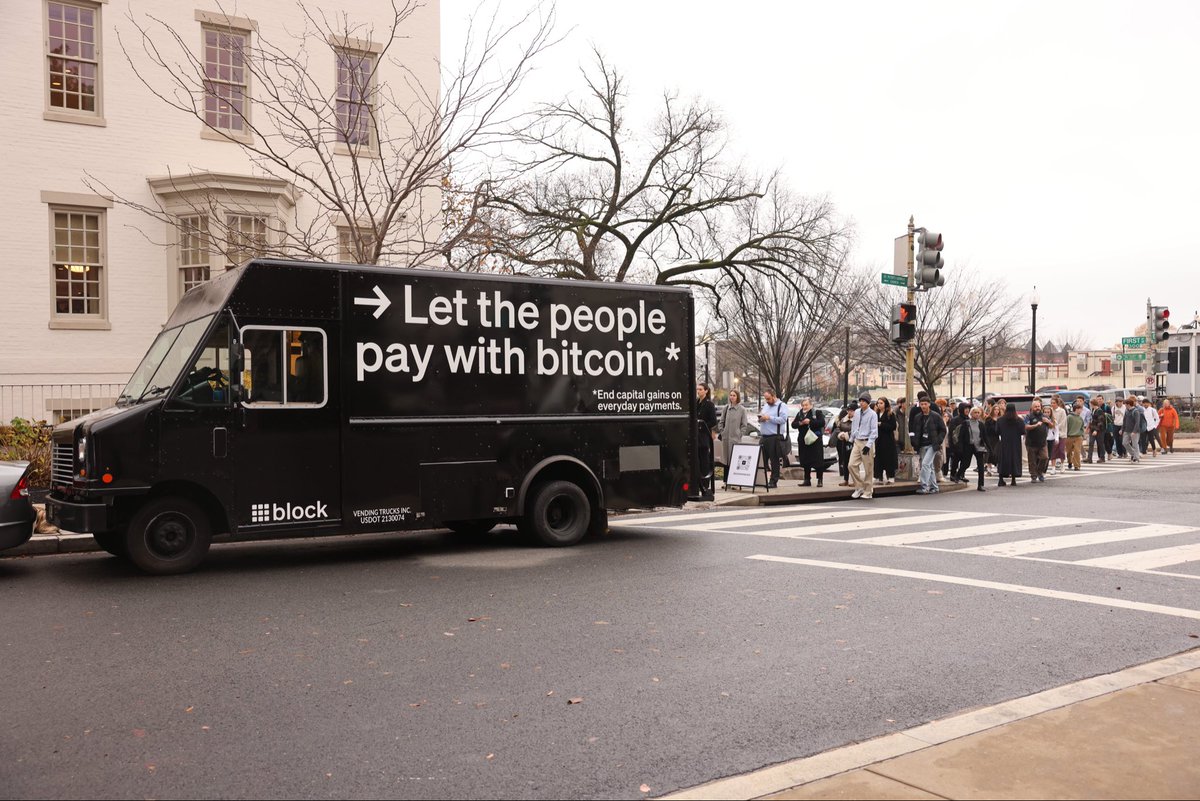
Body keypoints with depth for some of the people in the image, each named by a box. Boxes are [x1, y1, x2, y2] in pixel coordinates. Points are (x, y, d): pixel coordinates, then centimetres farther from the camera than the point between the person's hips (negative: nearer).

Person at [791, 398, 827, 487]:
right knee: (805, 461, 7)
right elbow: (793, 424, 11)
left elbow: (822, 423, -13)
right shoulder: (799, 414, 14)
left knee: (818, 460, -4)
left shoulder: (817, 412, 0)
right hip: (803, 440, 5)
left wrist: (810, 422, -18)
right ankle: (807, 480, 15)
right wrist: (799, 423, -9)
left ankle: (820, 480, 2)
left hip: (815, 440, -5)